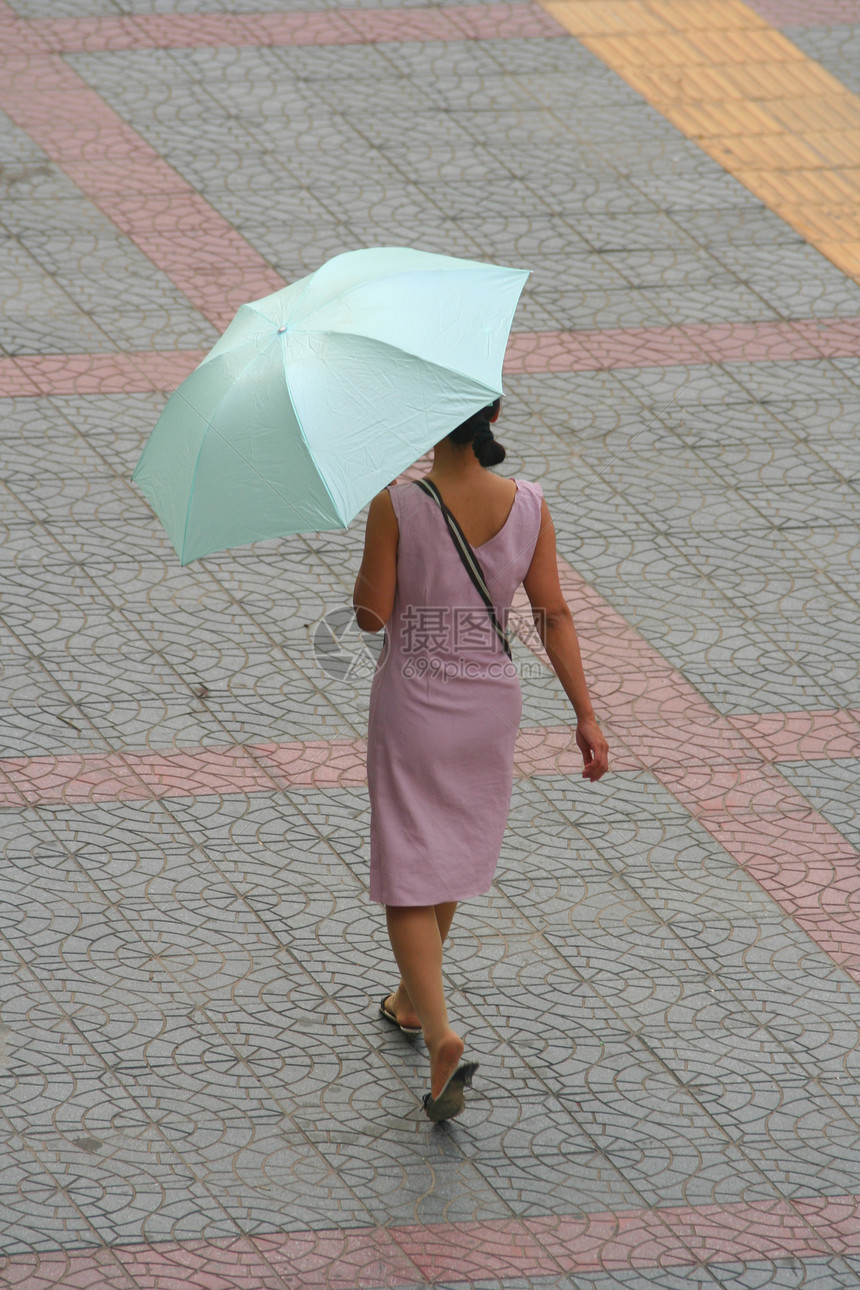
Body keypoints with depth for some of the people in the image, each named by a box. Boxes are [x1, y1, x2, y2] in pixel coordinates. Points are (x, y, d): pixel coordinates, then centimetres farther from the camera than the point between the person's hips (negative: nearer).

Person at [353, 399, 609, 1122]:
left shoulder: (397, 506, -21)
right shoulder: (528, 506, -10)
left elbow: (371, 615, -14)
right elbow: (554, 615, -7)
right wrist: (586, 716, -2)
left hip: (412, 709, -4)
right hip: (490, 707, 4)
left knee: (410, 882, 3)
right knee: (451, 849, 27)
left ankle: (441, 1035, -16)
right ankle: (413, 999, 46)